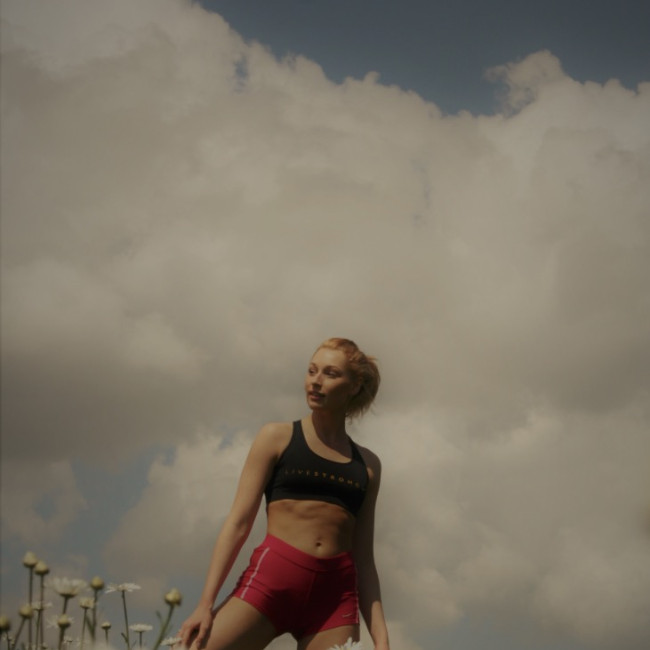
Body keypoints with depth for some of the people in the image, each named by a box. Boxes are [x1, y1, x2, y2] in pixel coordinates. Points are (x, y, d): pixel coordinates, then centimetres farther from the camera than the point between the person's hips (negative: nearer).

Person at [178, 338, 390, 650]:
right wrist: (206, 603, -6)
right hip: (272, 577, -2)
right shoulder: (277, 437, 10)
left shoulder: (367, 464, 17)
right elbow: (238, 522, 3)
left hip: (336, 593, 2)